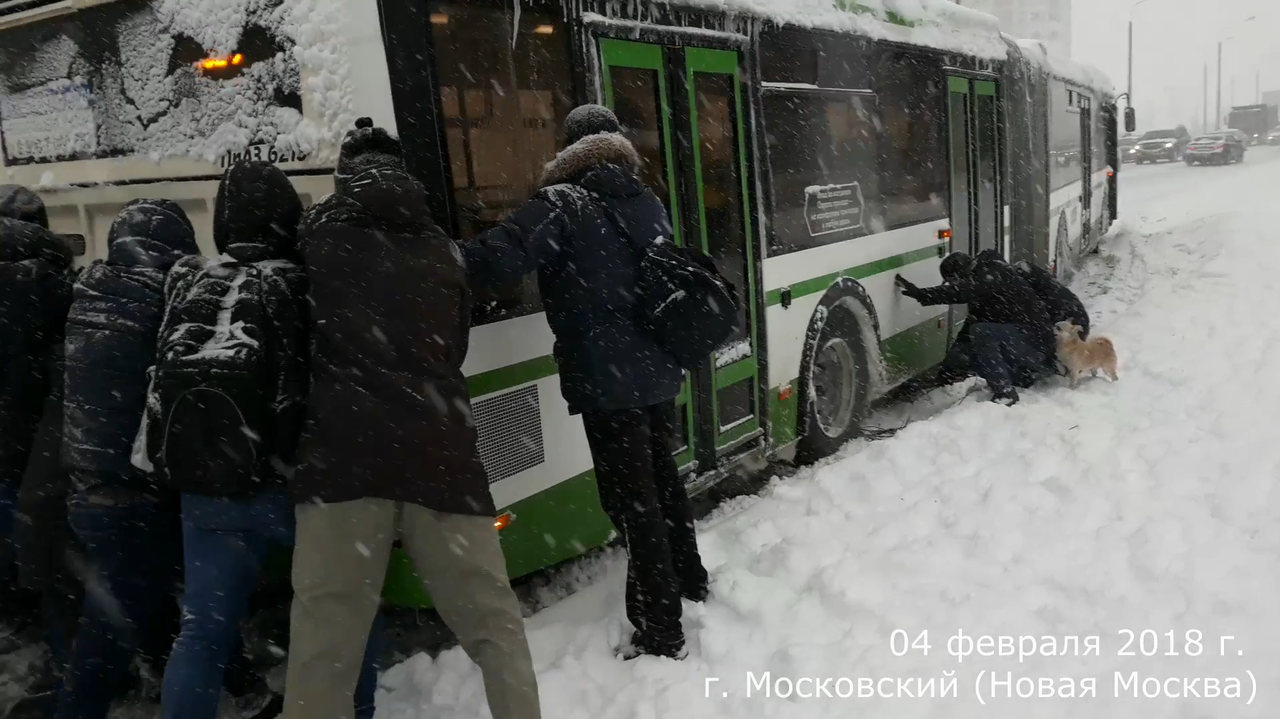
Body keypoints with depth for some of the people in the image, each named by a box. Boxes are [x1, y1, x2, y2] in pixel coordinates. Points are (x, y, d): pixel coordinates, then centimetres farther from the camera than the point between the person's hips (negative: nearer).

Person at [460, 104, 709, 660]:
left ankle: (660, 632, 7)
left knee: (633, 500, -1)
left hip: (607, 380, -7)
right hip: (658, 370, 7)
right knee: (661, 478, 24)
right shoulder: (648, 202, 12)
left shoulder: (562, 204, -11)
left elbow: (498, 259, -22)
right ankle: (689, 580, 41)